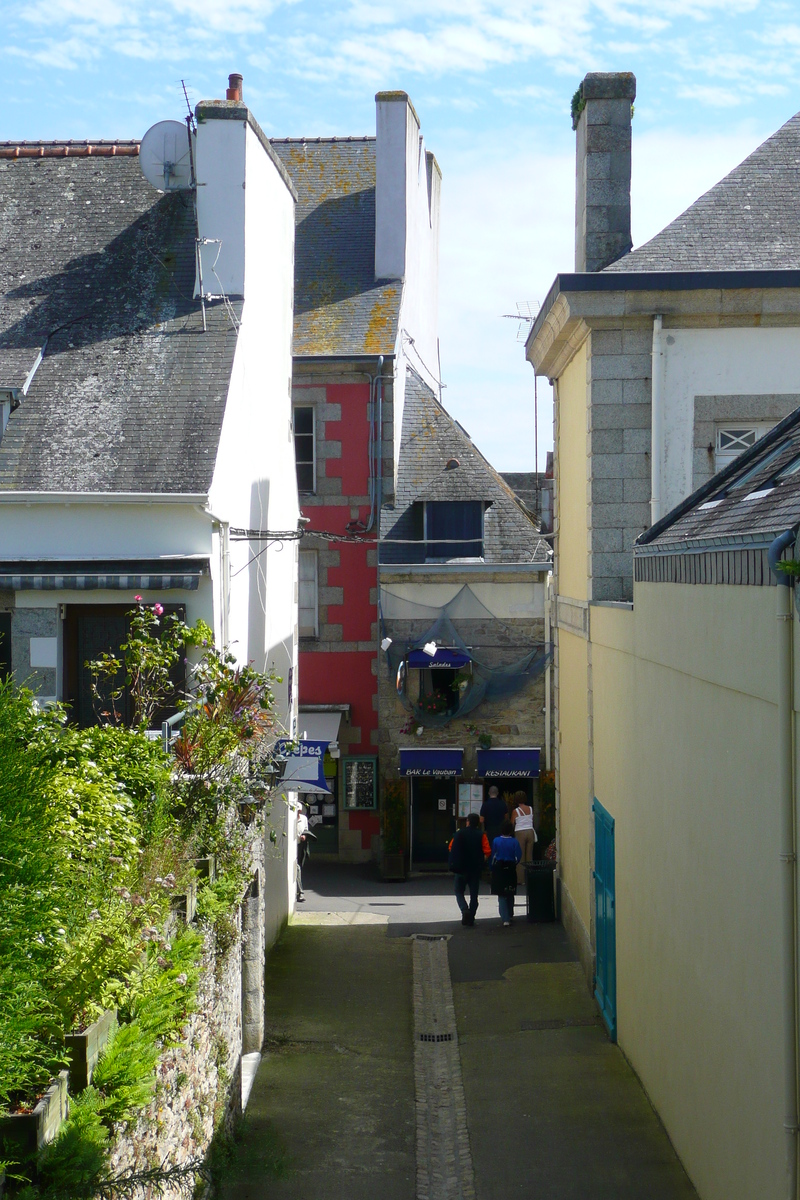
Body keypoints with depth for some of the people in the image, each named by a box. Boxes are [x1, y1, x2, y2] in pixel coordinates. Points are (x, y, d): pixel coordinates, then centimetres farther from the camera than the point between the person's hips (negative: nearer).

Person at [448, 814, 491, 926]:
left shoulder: (460, 833, -5)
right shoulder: (481, 835, -4)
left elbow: (451, 848, -1)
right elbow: (487, 851, -11)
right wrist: (482, 860, 6)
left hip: (461, 868, -1)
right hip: (476, 870, 1)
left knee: (459, 892, 10)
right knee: (474, 894, 10)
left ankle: (464, 909, -16)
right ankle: (471, 918, 7)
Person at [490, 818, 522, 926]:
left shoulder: (496, 841, -7)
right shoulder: (514, 842, -8)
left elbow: (493, 856, -3)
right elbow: (518, 856, -8)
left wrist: (493, 868, 7)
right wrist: (514, 863, 11)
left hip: (499, 869, -1)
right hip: (510, 869, 1)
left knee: (501, 894, 1)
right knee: (510, 894, 18)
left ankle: (505, 918, -9)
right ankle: (510, 915, 32)